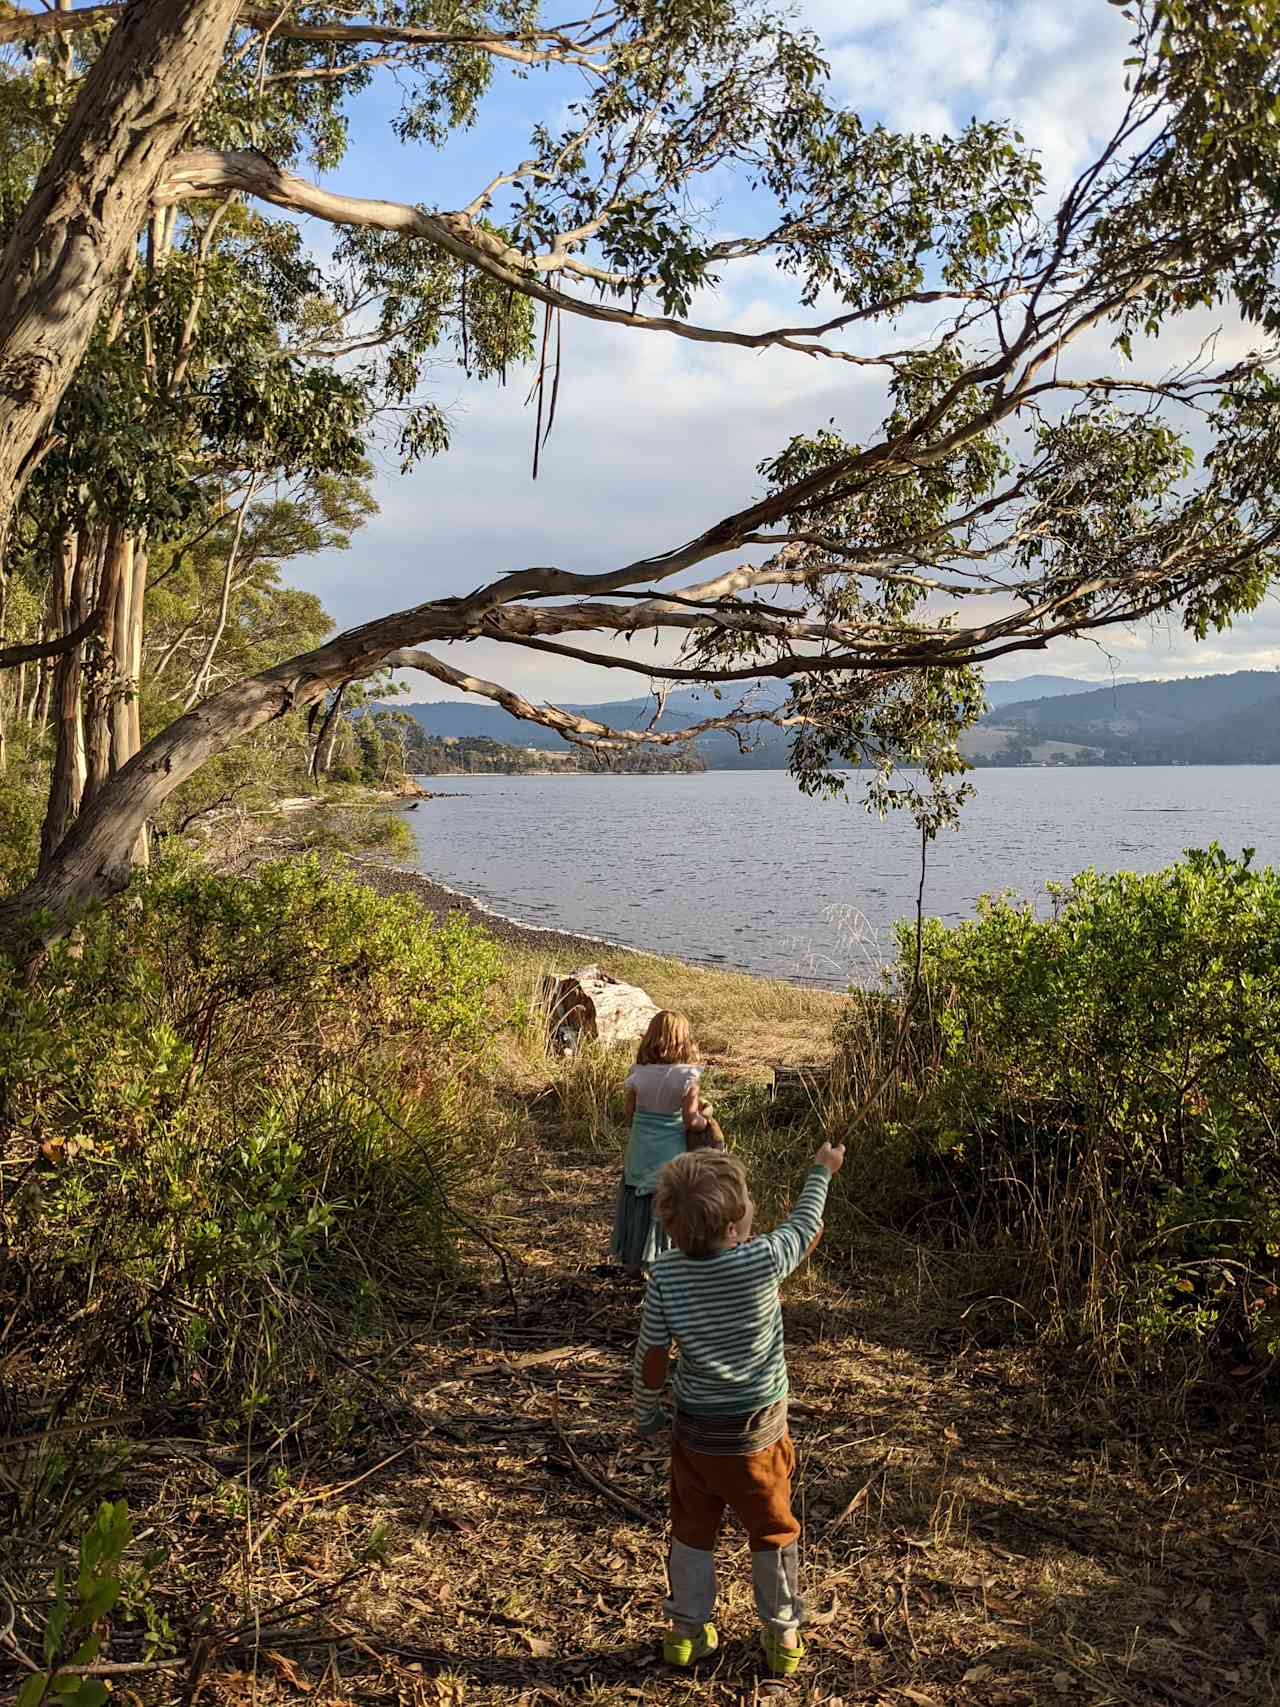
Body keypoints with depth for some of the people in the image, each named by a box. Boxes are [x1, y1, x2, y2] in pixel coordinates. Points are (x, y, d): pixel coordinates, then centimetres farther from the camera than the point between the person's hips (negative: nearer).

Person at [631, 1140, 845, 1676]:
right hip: (759, 1433, -1)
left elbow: (650, 1357, -10)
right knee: (773, 1535, 22)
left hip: (696, 1432, 1)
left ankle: (687, 1632, 38)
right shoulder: (764, 1259, -25)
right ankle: (783, 1637, 37)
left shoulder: (665, 1275, -19)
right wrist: (822, 1171, 12)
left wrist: (646, 1414, 7)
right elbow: (806, 1228, -4)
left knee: (691, 1533, 23)